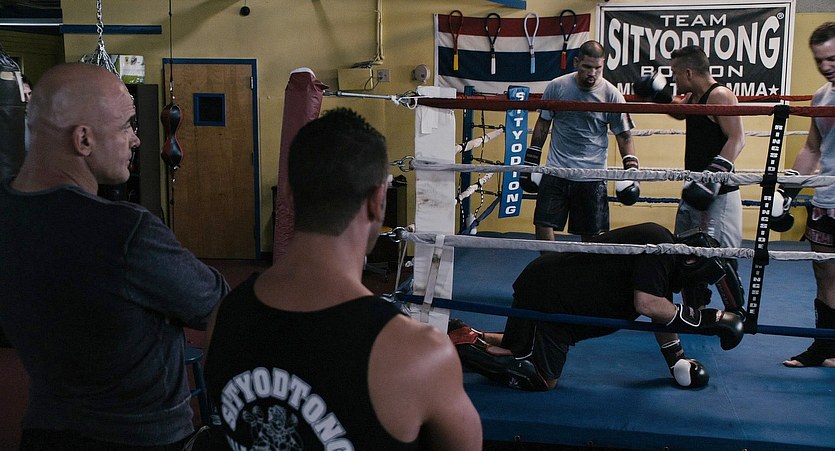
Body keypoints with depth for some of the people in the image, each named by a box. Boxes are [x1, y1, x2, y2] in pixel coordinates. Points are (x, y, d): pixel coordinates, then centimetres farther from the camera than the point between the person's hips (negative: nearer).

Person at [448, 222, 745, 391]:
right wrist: (706, 319, -22)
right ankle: (460, 344, -4)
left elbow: (662, 311, 19)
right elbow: (646, 304, -29)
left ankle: (467, 336, 23)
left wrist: (677, 361, 16)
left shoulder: (662, 253, 13)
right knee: (541, 379, -8)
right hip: (546, 295, -10)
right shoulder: (659, 243, -18)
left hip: (550, 288, 10)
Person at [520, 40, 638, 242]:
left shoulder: (611, 95, -4)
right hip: (556, 170, 1)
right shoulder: (556, 87, -2)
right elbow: (543, 124, 10)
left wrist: (631, 169, -6)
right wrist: (531, 160, 9)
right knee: (543, 225, -3)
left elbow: (624, 136, 4)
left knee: (591, 233, 5)